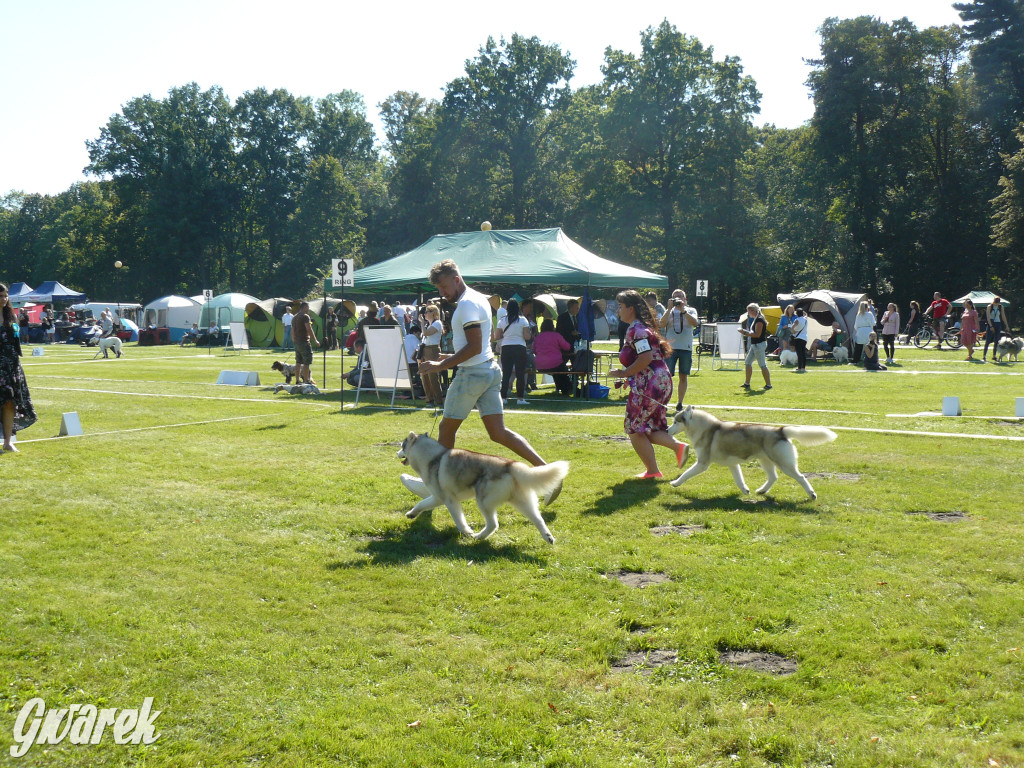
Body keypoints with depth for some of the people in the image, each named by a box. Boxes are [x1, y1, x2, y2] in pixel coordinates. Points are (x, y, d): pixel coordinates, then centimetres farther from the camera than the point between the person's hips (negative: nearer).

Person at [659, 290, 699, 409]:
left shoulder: (691, 310, 10)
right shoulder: (669, 311, 10)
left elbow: (695, 323, -10)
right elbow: (661, 324, -7)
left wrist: (683, 310, -15)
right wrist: (670, 309, -11)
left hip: (686, 348, 1)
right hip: (670, 347, -1)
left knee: (683, 377, 5)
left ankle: (679, 403, 13)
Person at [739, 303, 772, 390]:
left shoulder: (759, 320, -17)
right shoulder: (756, 319, 14)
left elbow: (757, 334, -24)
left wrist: (746, 333, -20)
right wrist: (745, 332, 9)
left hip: (759, 345, -11)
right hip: (754, 345, 11)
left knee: (762, 365, -6)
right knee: (748, 362, 13)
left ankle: (768, 384, -1)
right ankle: (747, 383, 19)